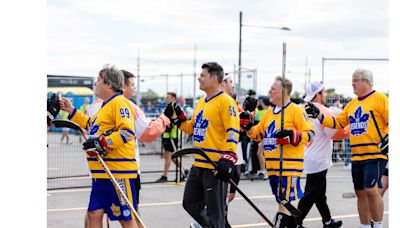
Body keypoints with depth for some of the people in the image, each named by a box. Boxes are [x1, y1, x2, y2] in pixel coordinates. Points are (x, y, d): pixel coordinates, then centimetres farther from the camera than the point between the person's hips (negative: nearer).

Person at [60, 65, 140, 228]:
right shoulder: (105, 105, 20)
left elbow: (127, 132, -21)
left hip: (119, 171, -10)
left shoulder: (119, 102, -11)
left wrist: (101, 143, -25)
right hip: (101, 173, 10)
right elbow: (91, 125, 35)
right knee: (94, 214, 8)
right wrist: (72, 111, 32)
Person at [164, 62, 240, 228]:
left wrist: (227, 160, -28)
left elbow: (232, 132, -20)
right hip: (198, 165, 9)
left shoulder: (226, 102, -12)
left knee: (215, 211, -1)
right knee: (190, 203, 16)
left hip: (216, 167, -9)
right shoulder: (201, 102, 15)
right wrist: (178, 118, 13)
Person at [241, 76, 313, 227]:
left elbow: (309, 134, -10)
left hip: (289, 166, -8)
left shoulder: (296, 110, -6)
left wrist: (291, 135, -24)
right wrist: (248, 126, 4)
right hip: (272, 166, 8)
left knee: (284, 202, -9)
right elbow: (258, 134, 22)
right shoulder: (270, 112, 16)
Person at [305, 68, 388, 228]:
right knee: (360, 193, 11)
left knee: (371, 190, -15)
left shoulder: (379, 98, -4)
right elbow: (337, 123, 18)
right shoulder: (352, 104, 17)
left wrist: (388, 137, -21)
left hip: (375, 154, -7)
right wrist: (318, 115, 10)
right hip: (356, 157, 7)